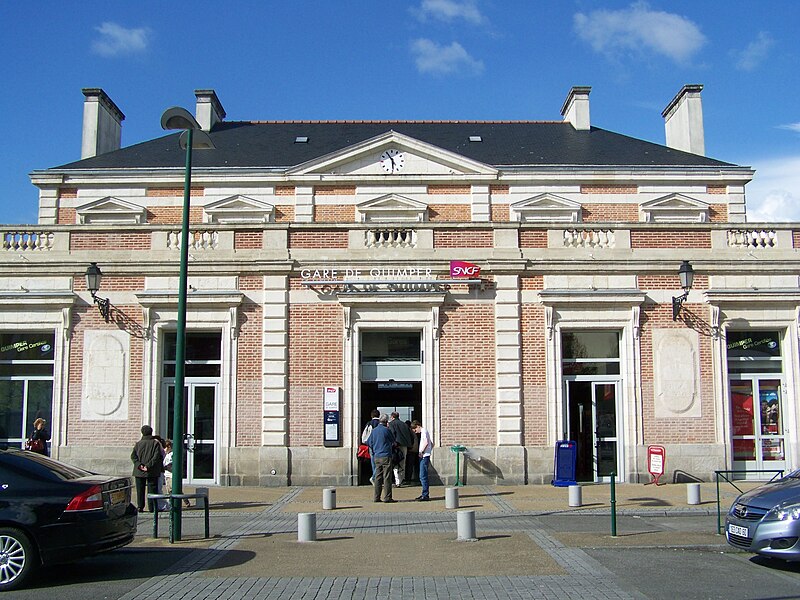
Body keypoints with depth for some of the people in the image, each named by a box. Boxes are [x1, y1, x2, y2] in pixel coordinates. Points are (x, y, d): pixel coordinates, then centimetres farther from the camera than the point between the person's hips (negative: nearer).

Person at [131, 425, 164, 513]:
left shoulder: (138, 443, 6)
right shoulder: (155, 443, -2)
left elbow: (133, 456, -1)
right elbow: (156, 457, -12)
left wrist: (139, 465, -8)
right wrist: (148, 466, -13)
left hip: (139, 472, 2)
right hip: (152, 472, -2)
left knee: (140, 490, 9)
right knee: (152, 489, 2)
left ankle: (140, 507, 6)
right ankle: (151, 507, -1)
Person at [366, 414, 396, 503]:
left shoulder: (373, 430, 8)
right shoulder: (386, 430, -9)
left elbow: (369, 443, 14)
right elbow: (393, 440, 5)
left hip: (377, 457, 6)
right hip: (386, 456, -6)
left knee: (378, 477, 9)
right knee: (387, 477, -4)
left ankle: (376, 497, 8)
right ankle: (387, 497, -5)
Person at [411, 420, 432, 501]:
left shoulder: (424, 431, -8)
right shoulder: (423, 432, 21)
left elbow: (426, 443, -23)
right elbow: (432, 444, 27)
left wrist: (421, 452, -15)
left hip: (424, 456, -10)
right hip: (424, 457, 10)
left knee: (423, 476, -10)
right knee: (422, 476, 14)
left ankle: (425, 495, -11)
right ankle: (425, 493, 20)